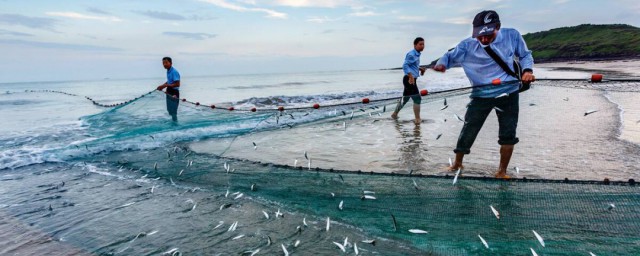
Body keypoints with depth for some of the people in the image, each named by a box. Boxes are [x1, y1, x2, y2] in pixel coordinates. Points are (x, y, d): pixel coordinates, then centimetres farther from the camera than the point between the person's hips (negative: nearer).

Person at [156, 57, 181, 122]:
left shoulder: (174, 72, -20)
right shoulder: (168, 71, 8)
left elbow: (177, 84, -25)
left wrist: (165, 85, -23)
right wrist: (163, 85, 4)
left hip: (174, 93, -9)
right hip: (169, 92, 9)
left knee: (173, 111, -3)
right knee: (169, 109, 19)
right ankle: (173, 121, 35)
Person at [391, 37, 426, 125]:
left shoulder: (417, 54, 16)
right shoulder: (411, 54, -14)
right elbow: (405, 65, -23)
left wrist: (420, 69, 12)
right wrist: (411, 76, -32)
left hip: (411, 79, 10)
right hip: (409, 79, -10)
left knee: (405, 98, 19)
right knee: (417, 99, -9)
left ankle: (395, 114, 31)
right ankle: (418, 120, -3)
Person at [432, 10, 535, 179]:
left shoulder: (512, 36, -8)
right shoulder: (468, 45, -11)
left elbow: (525, 55, 6)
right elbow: (450, 56, -8)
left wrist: (527, 70, -13)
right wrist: (441, 64, -31)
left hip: (509, 93, 1)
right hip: (481, 94, -1)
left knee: (508, 135, 5)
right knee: (468, 130, 2)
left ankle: (502, 171, 22)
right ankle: (457, 163, 25)